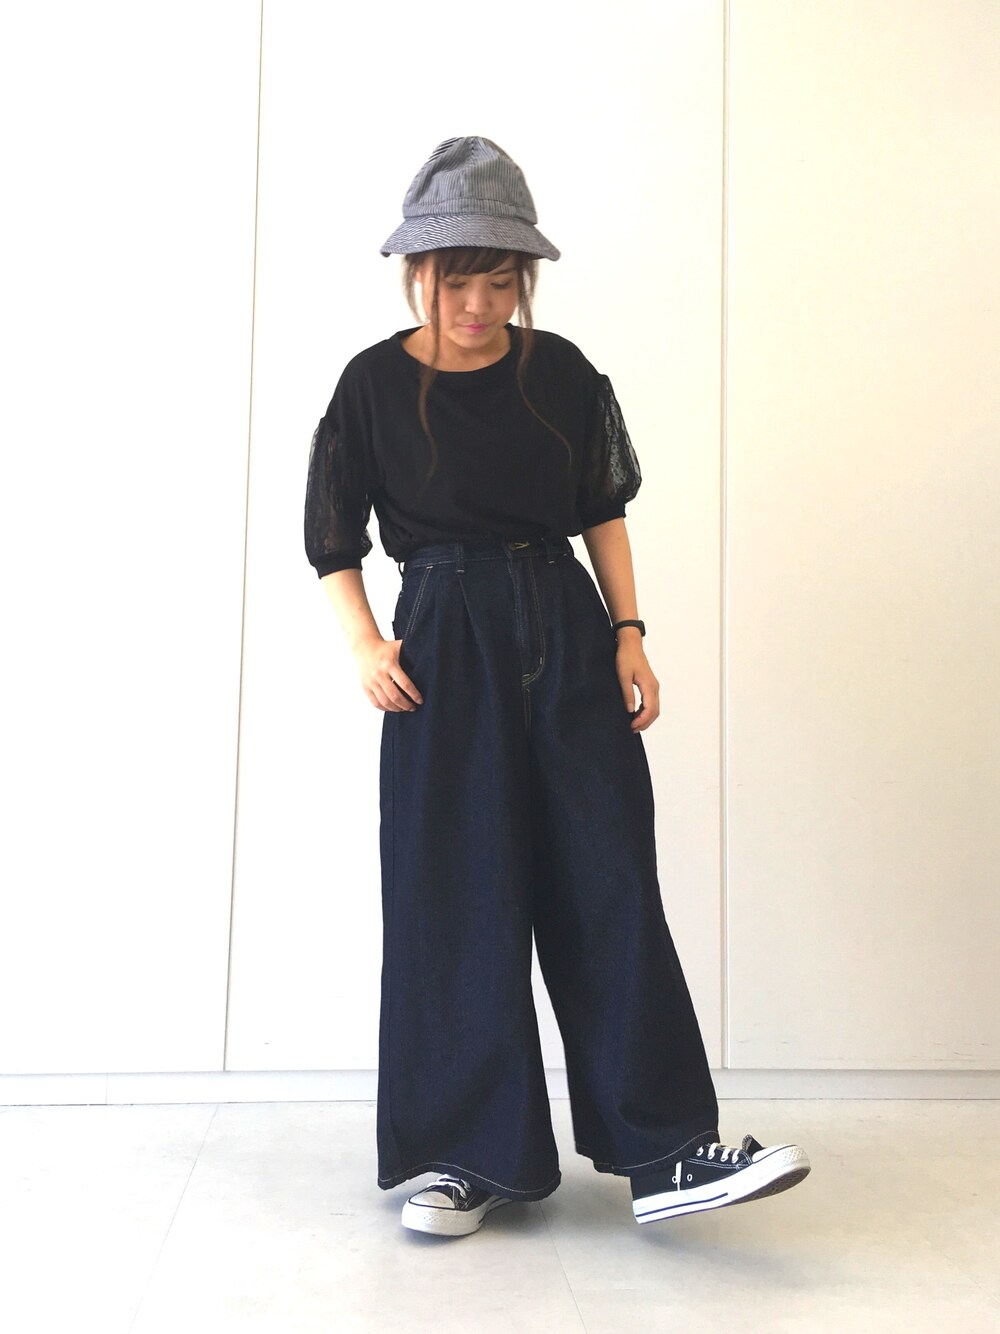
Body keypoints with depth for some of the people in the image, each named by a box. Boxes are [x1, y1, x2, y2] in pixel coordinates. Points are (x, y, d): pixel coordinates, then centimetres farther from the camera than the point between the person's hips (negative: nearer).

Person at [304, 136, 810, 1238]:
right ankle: (476, 1154, 12)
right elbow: (334, 539, 5)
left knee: (608, 879, -3)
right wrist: (363, 643, -9)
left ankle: (664, 1150, 2)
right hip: (444, 642, -1)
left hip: (566, 633, 2)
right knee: (459, 891, 0)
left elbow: (603, 510, 13)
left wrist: (627, 633, 3)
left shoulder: (561, 373, 5)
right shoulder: (375, 384, 0)